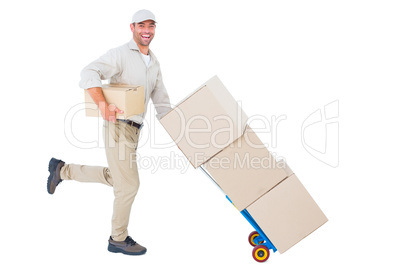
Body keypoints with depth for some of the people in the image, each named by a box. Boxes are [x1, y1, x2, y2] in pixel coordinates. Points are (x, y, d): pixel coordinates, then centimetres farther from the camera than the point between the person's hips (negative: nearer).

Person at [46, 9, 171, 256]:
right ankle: (119, 239, 17)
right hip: (118, 127, -9)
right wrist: (103, 104, -39)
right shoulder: (120, 54, -11)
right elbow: (89, 74, -25)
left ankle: (62, 170, 37)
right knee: (129, 184, -3)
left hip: (133, 129, 9)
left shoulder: (154, 63, 14)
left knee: (113, 178, 22)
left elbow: (161, 101, 15)